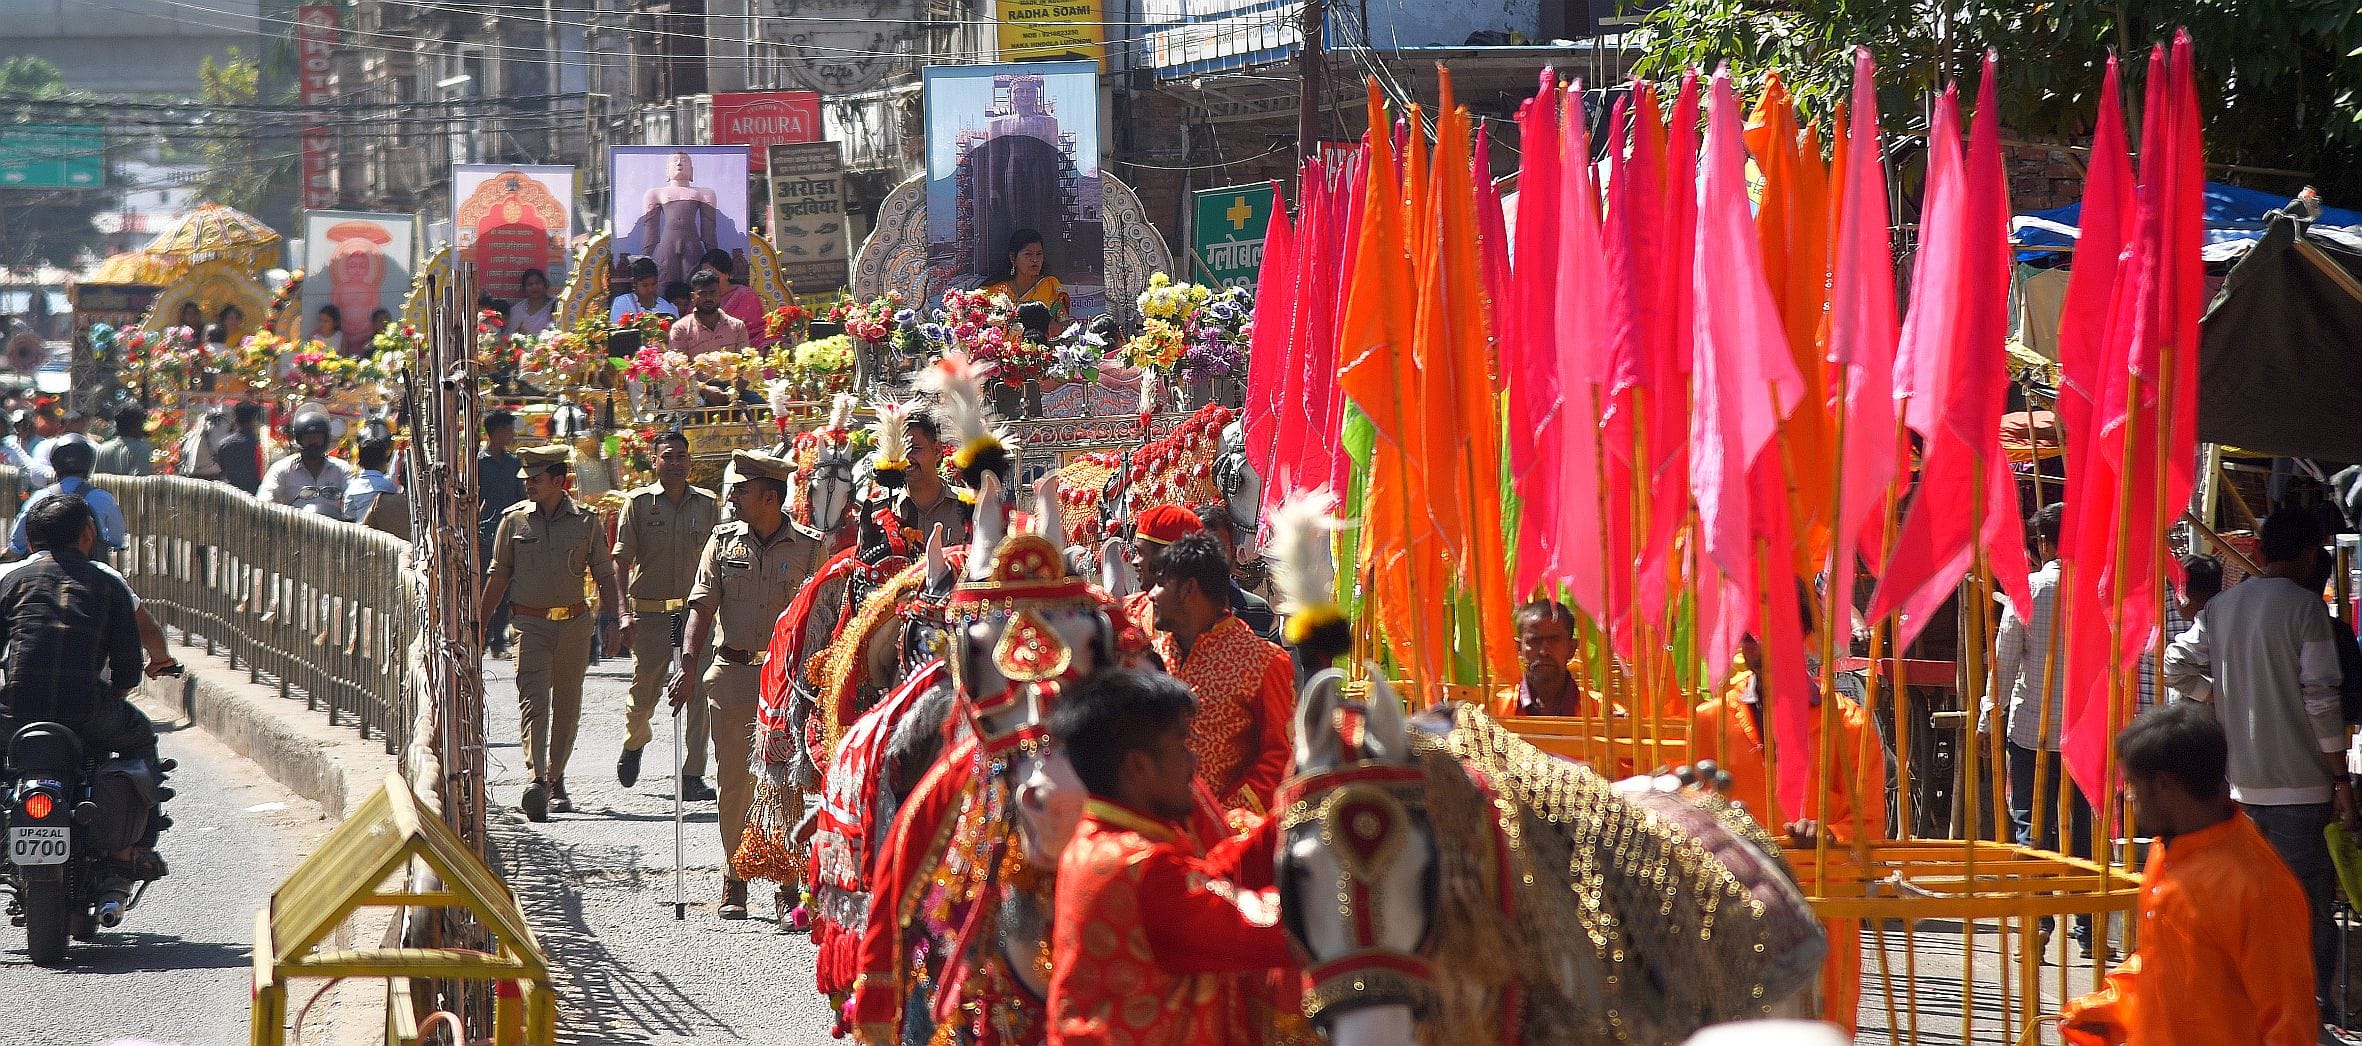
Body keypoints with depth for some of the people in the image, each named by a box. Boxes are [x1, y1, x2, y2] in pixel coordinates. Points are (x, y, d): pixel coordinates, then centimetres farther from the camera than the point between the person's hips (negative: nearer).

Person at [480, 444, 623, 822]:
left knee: (567, 706, 9)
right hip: (531, 624, -1)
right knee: (533, 701, -15)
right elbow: (499, 575, 11)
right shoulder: (514, 519, 4)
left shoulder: (586, 522, 2)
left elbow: (604, 575, 7)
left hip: (574, 623, 1)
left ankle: (556, 780, 23)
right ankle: (535, 779, -28)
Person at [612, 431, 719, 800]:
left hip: (697, 613, 1)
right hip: (650, 613, -1)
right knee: (643, 692, 7)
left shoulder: (708, 504, 7)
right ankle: (634, 743, 40)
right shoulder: (638, 503, 0)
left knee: (698, 693, -7)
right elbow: (621, 561, -3)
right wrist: (625, 614, -12)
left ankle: (692, 776, -3)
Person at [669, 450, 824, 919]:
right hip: (731, 674, 2)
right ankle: (733, 884, 11)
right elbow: (702, 608, 3)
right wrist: (688, 665, -10)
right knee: (734, 782, 3)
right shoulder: (723, 541, 8)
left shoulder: (806, 550, 2)